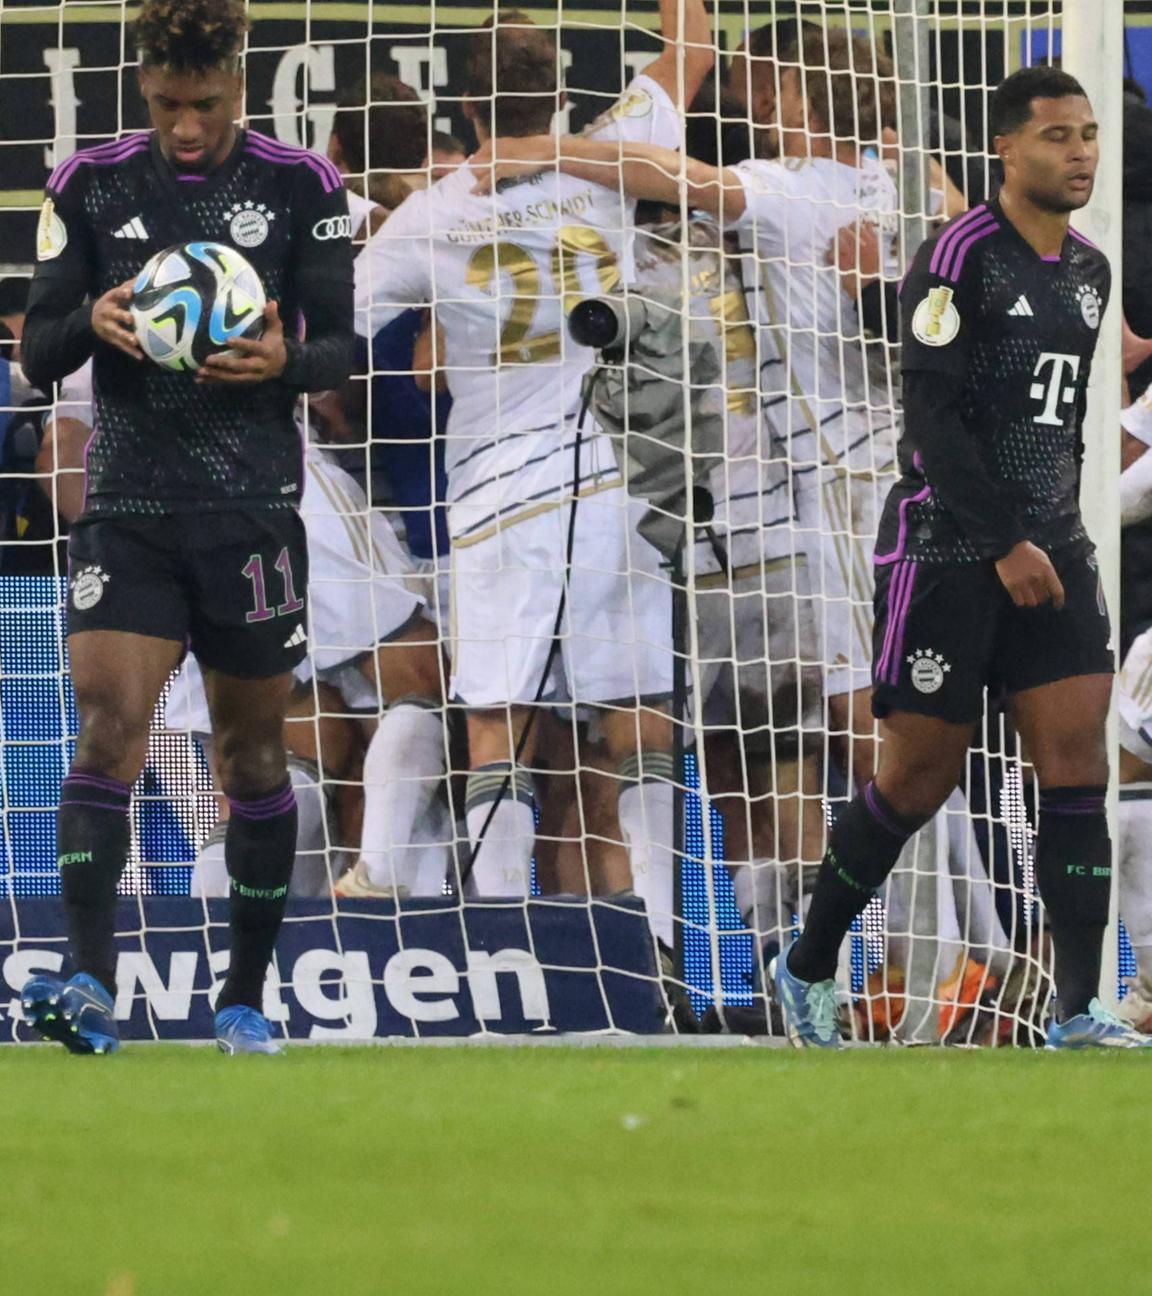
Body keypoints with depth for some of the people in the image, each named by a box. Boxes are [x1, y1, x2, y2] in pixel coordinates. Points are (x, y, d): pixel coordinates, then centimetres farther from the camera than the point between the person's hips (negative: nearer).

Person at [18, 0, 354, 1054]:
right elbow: (38, 354, 5)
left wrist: (286, 360, -21)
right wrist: (92, 319, -18)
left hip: (253, 506, 0)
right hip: (126, 508, 0)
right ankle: (91, 986, -25)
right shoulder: (92, 187, 4)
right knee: (108, 723, -16)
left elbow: (340, 346, 2)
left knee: (252, 748, 7)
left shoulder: (299, 187, 1)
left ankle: (245, 998, 20)